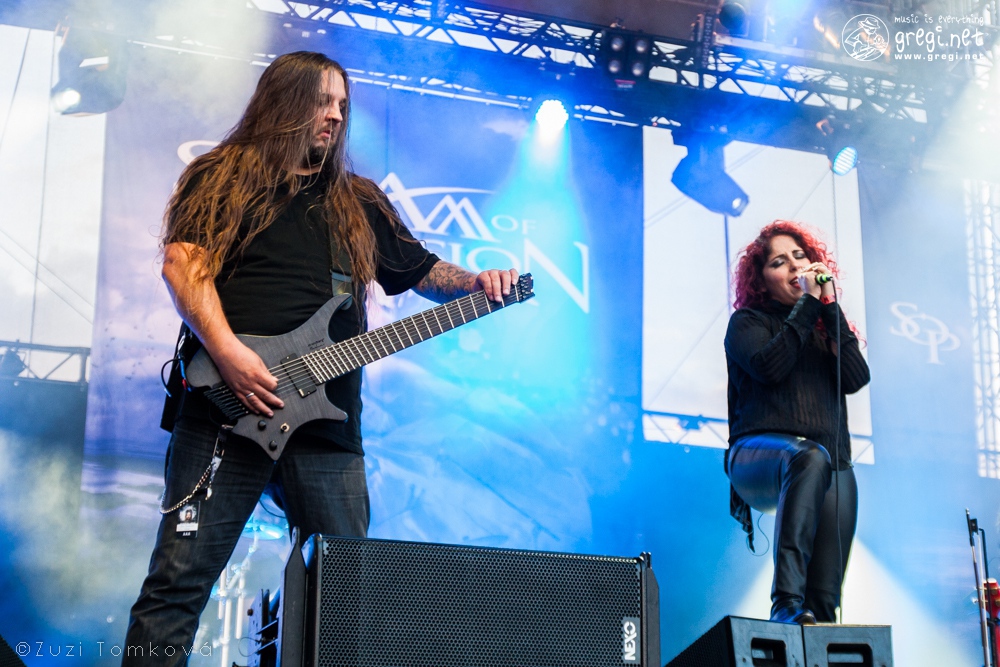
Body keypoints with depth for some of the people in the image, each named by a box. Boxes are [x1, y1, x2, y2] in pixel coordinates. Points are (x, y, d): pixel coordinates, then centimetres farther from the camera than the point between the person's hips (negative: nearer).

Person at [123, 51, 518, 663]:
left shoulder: (360, 203, 23)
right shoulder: (224, 177, 9)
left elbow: (421, 268, 27)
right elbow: (184, 263, -4)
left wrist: (474, 283, 4)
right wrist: (229, 354, -18)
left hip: (327, 425, 5)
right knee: (179, 578, -9)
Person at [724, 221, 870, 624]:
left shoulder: (826, 324, 26)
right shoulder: (748, 322, 15)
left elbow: (856, 377, 6)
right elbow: (769, 367, -8)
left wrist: (830, 307, 4)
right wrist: (807, 304, -1)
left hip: (832, 465, 4)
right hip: (759, 452, -4)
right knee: (810, 458, -41)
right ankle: (786, 603, -47)